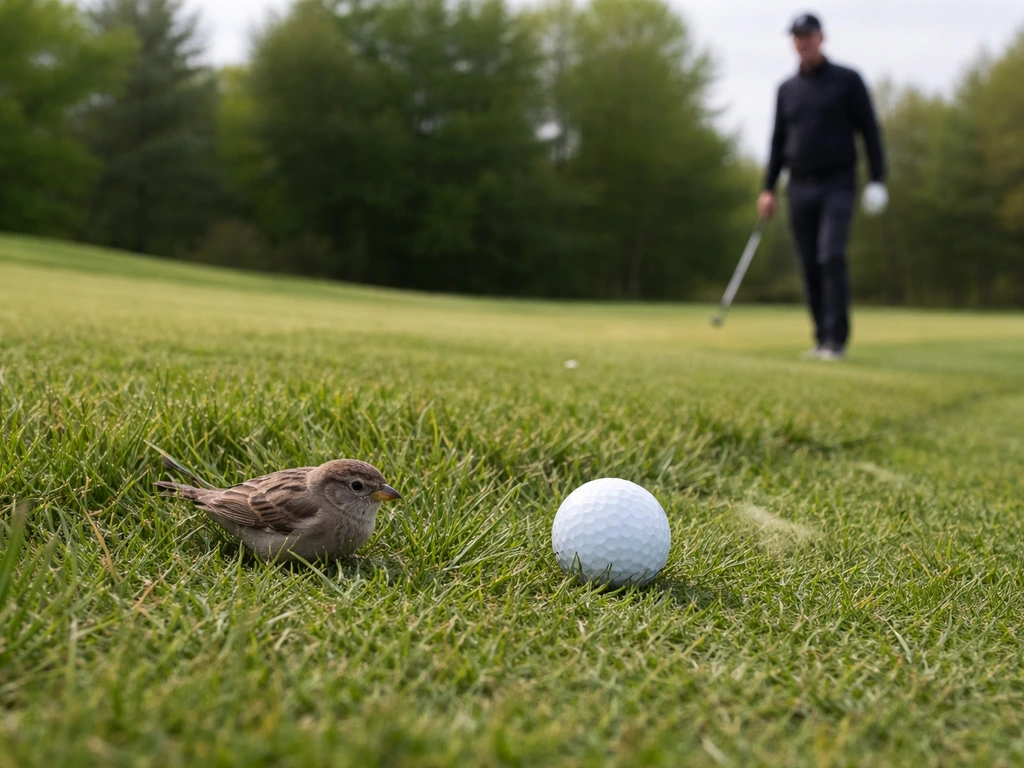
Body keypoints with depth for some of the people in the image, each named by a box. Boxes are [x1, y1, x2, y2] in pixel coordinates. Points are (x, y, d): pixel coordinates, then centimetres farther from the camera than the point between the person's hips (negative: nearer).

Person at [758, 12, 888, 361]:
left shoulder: (847, 80, 2)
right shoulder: (786, 89, 13)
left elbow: (869, 130, 1)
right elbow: (778, 140, 17)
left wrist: (877, 179, -8)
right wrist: (768, 188, 9)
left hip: (837, 185, -4)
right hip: (800, 188, 4)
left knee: (831, 257, -17)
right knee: (810, 267, 3)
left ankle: (837, 340, -14)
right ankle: (822, 339, 11)